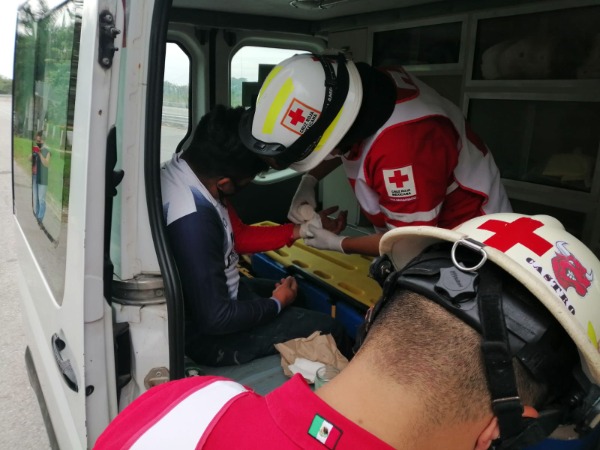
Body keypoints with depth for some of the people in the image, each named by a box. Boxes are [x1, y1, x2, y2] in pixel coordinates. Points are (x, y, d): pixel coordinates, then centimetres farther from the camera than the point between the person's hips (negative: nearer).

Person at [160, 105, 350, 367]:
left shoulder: (185, 166, -9)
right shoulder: (192, 220, -37)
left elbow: (238, 234, 4)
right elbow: (214, 319, -30)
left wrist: (302, 231, -1)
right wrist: (277, 303, -13)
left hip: (208, 293, 9)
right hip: (209, 336, -9)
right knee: (329, 330, -2)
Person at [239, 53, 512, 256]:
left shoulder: (400, 148, -41)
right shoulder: (354, 88, -16)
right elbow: (341, 144, 8)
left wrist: (337, 244, -15)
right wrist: (308, 181, -7)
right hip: (419, 221, 8)